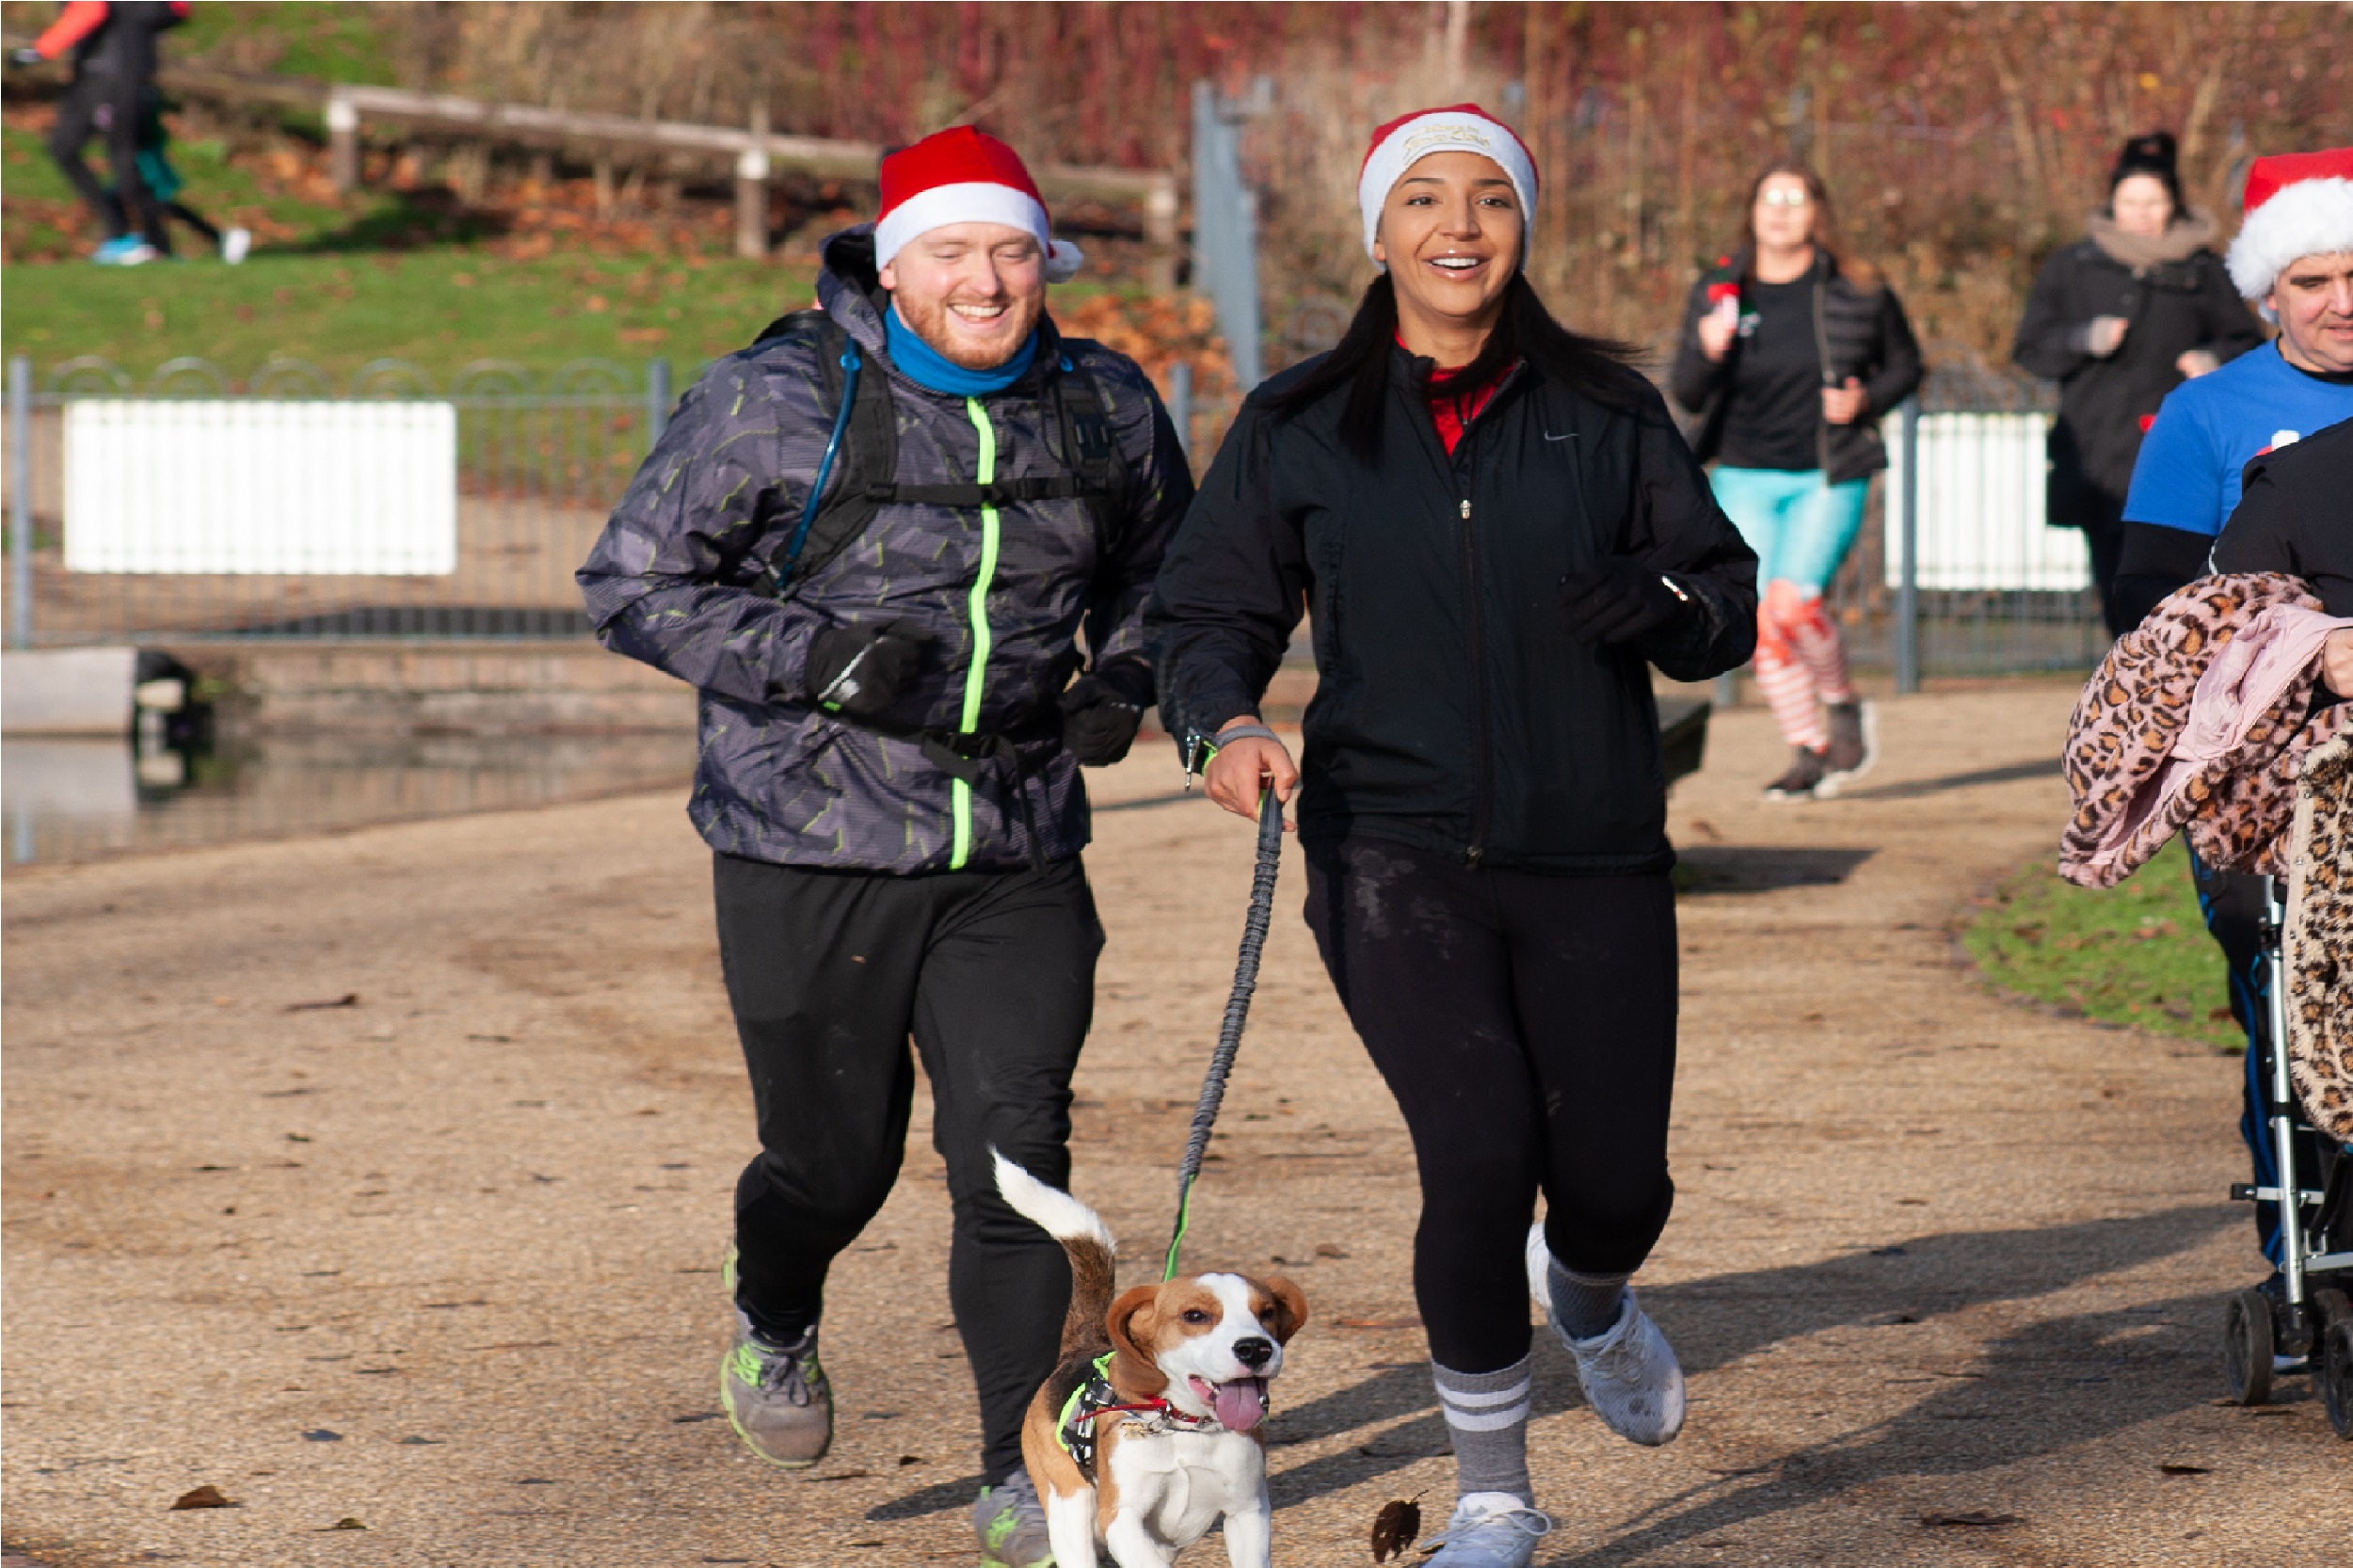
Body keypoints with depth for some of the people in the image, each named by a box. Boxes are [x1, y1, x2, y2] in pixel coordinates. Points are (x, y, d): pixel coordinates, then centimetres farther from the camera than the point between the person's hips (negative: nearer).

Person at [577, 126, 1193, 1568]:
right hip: (812, 854, -2)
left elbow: (1159, 560, 22)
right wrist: (810, 655, -21)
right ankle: (774, 1324, 46)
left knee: (1018, 1156, -7)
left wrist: (1124, 678, 2)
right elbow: (631, 584, -8)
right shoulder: (777, 402, -12)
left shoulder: (1105, 408, 3)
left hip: (1017, 856, 2)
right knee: (837, 1158, 11)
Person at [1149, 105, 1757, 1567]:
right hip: (1398, 852, -1)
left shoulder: (1607, 413, 7)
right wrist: (1227, 719, -12)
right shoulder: (1298, 429, 6)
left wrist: (1663, 603, -16)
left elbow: (1728, 603, 7)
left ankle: (1587, 1293, 43)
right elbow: (1212, 610, 9)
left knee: (1618, 1176, 1)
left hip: (1593, 855, 2)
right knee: (1482, 1153, -17)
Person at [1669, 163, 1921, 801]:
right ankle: (1809, 753, 12)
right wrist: (1707, 352, -19)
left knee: (1792, 601, -21)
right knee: (1761, 624, -2)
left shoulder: (1857, 292, -3)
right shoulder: (1720, 292, 2)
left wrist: (1866, 400, -9)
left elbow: (1905, 365, 11)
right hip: (1746, 478, 3)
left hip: (1828, 479, -3)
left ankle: (1842, 703, 7)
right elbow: (1685, 395, 3)